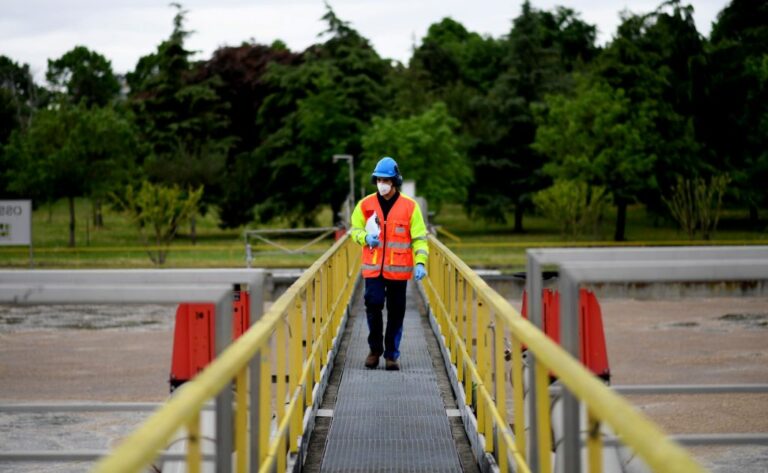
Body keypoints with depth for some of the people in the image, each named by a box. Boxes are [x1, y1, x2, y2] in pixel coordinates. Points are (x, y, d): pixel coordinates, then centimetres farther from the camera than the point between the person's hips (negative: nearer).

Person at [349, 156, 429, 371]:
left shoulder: (410, 206, -1)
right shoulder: (365, 204, 3)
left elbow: (419, 237, 0)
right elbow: (354, 229, 15)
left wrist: (420, 262, -12)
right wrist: (365, 237, -8)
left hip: (398, 269, -1)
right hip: (373, 267, 1)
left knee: (396, 312, 5)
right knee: (373, 304, -9)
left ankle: (392, 354, 17)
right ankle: (375, 349, 11)